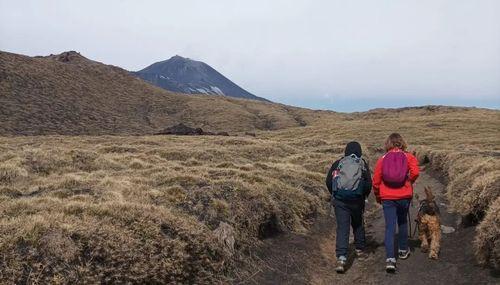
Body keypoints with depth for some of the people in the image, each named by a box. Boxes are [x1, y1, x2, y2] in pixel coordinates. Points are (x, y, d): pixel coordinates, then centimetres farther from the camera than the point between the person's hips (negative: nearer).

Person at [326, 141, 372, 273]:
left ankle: (341, 258, -15)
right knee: (358, 224, 23)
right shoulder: (363, 164, 4)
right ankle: (360, 249, 37)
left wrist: (334, 194, 18)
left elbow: (328, 181, 3)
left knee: (342, 228, -3)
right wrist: (364, 196, 16)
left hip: (340, 200, 0)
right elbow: (369, 183, -1)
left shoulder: (338, 163, 5)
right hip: (357, 201, 1)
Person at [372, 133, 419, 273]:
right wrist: (409, 182, 6)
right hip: (404, 196, 1)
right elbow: (415, 172, -16)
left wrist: (377, 196, 16)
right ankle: (403, 250, 38)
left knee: (390, 227, 0)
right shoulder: (409, 157, 1)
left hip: (387, 198, -1)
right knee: (402, 222, 23)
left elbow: (376, 180, 1)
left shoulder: (382, 159, 2)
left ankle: (390, 259, -10)